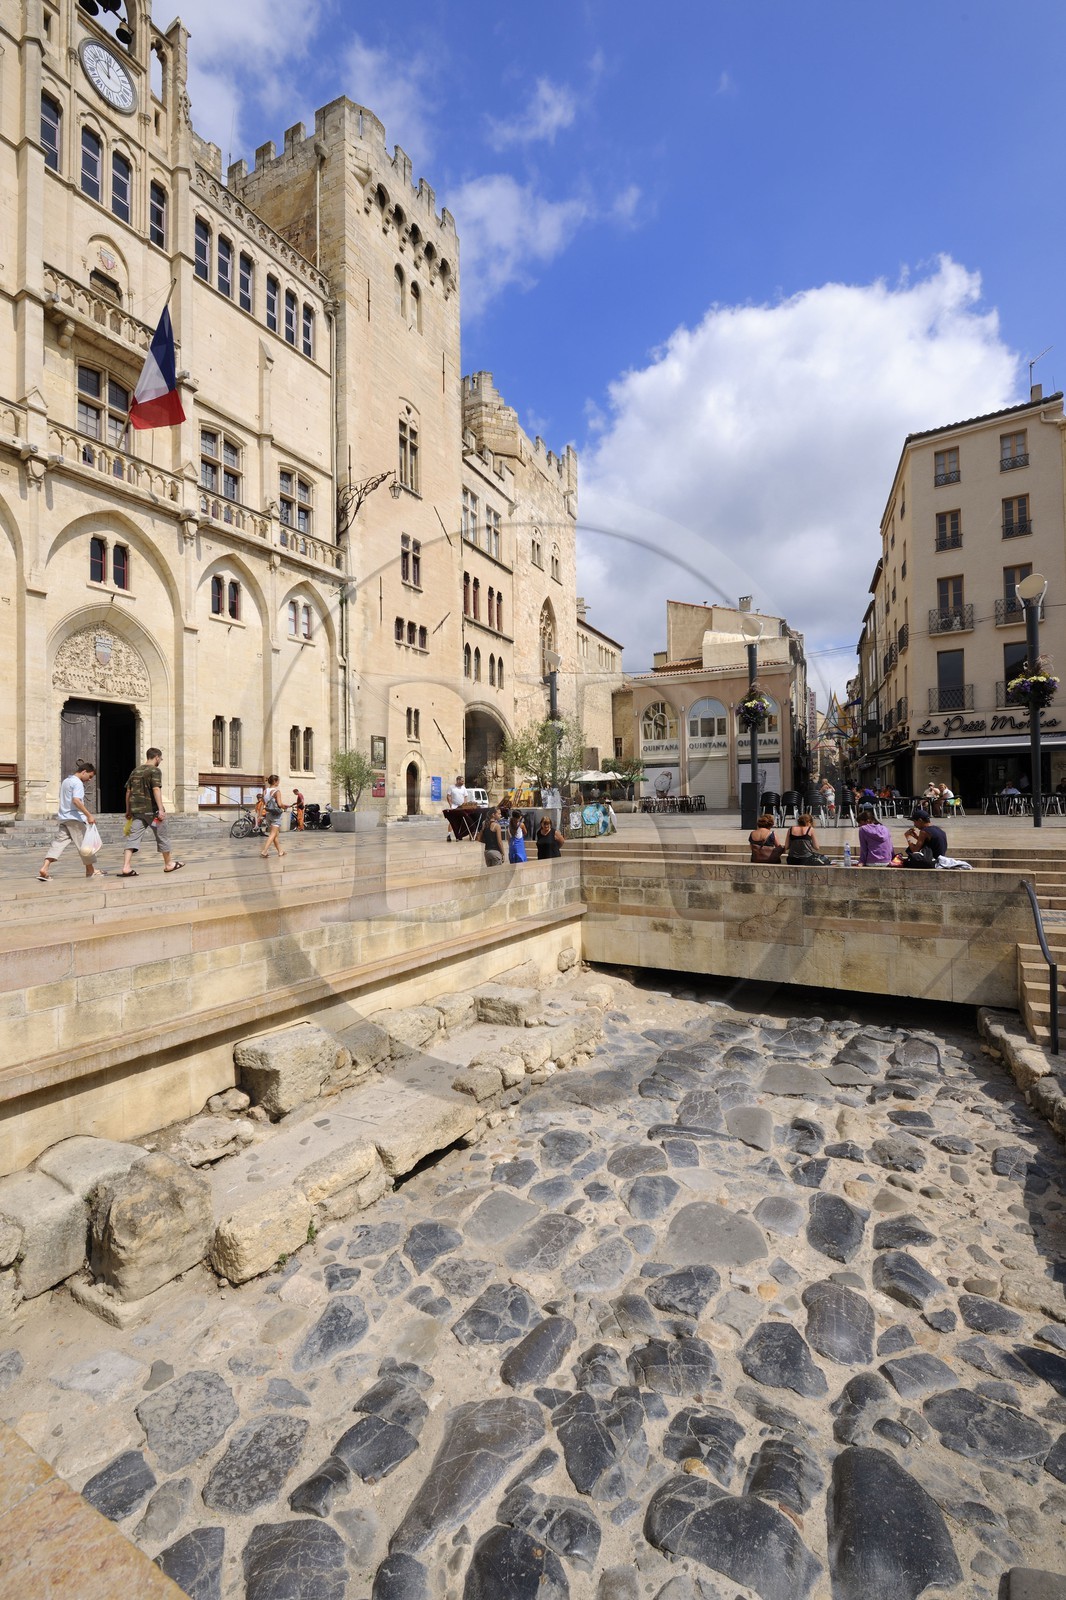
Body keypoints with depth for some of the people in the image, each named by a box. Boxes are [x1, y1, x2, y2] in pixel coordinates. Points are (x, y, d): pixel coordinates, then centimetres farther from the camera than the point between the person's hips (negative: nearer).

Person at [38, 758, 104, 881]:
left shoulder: (65, 781, 19)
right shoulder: (77, 783, -10)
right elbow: (76, 801, -23)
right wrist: (89, 815, -26)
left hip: (63, 817, 8)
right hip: (75, 818, -8)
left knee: (58, 842, 2)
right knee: (85, 843, 2)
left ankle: (44, 868, -11)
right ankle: (91, 870, 11)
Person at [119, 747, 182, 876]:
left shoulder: (135, 771, 14)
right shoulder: (154, 771, -7)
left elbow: (128, 791, 16)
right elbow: (156, 789, -19)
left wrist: (128, 810, 23)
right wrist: (161, 809, -23)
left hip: (136, 810, 6)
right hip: (151, 809, -6)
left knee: (133, 837, 1)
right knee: (162, 837, 8)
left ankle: (126, 867, -11)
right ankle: (168, 865, 20)